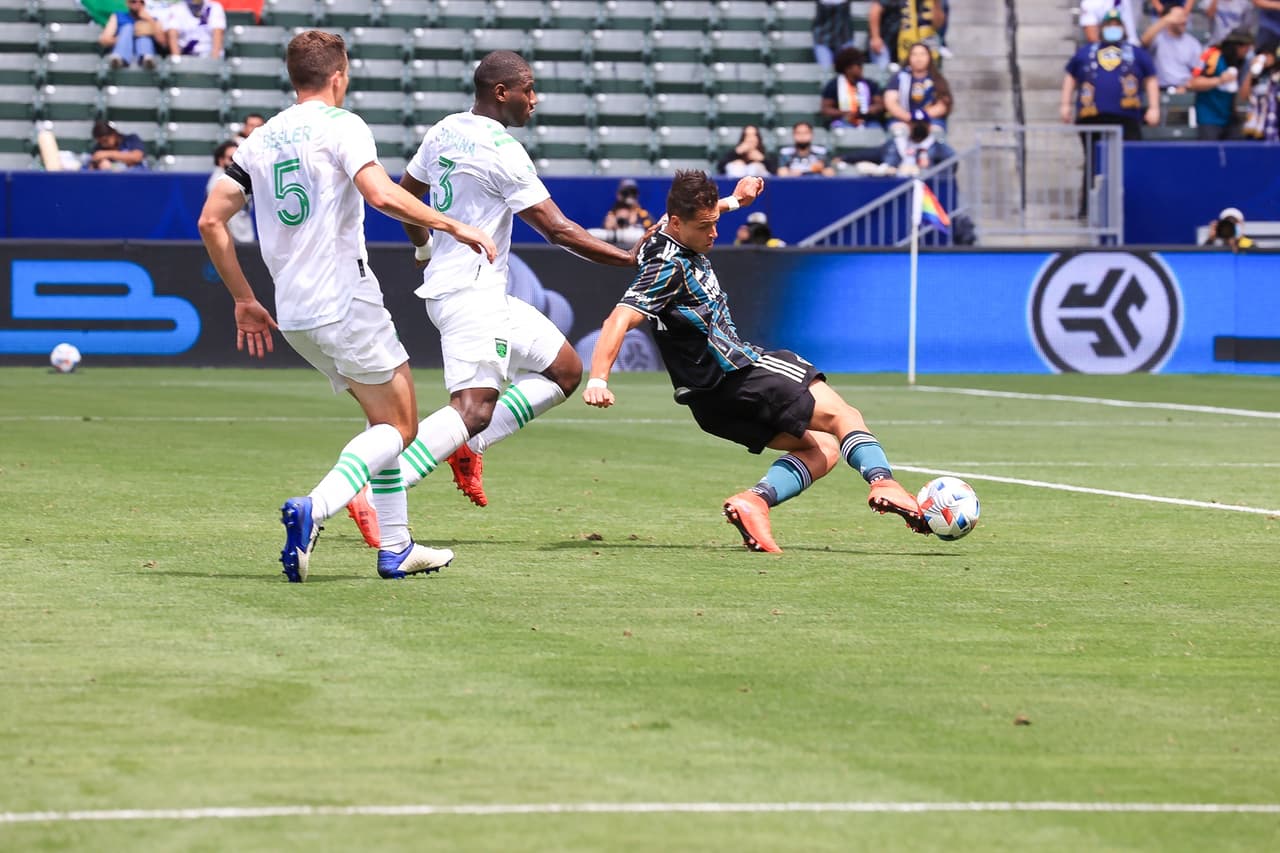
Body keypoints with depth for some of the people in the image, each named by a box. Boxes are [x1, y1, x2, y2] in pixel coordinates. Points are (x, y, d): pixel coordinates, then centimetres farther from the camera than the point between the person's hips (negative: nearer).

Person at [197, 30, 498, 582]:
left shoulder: (261, 139, 13)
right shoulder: (340, 125, -6)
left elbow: (211, 220, 11)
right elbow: (381, 194, -23)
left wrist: (244, 300, 17)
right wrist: (456, 228, -15)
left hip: (293, 316, 7)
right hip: (345, 302, -7)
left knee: (387, 417, 19)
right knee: (398, 425, 0)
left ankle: (396, 547, 15)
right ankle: (313, 510, -22)